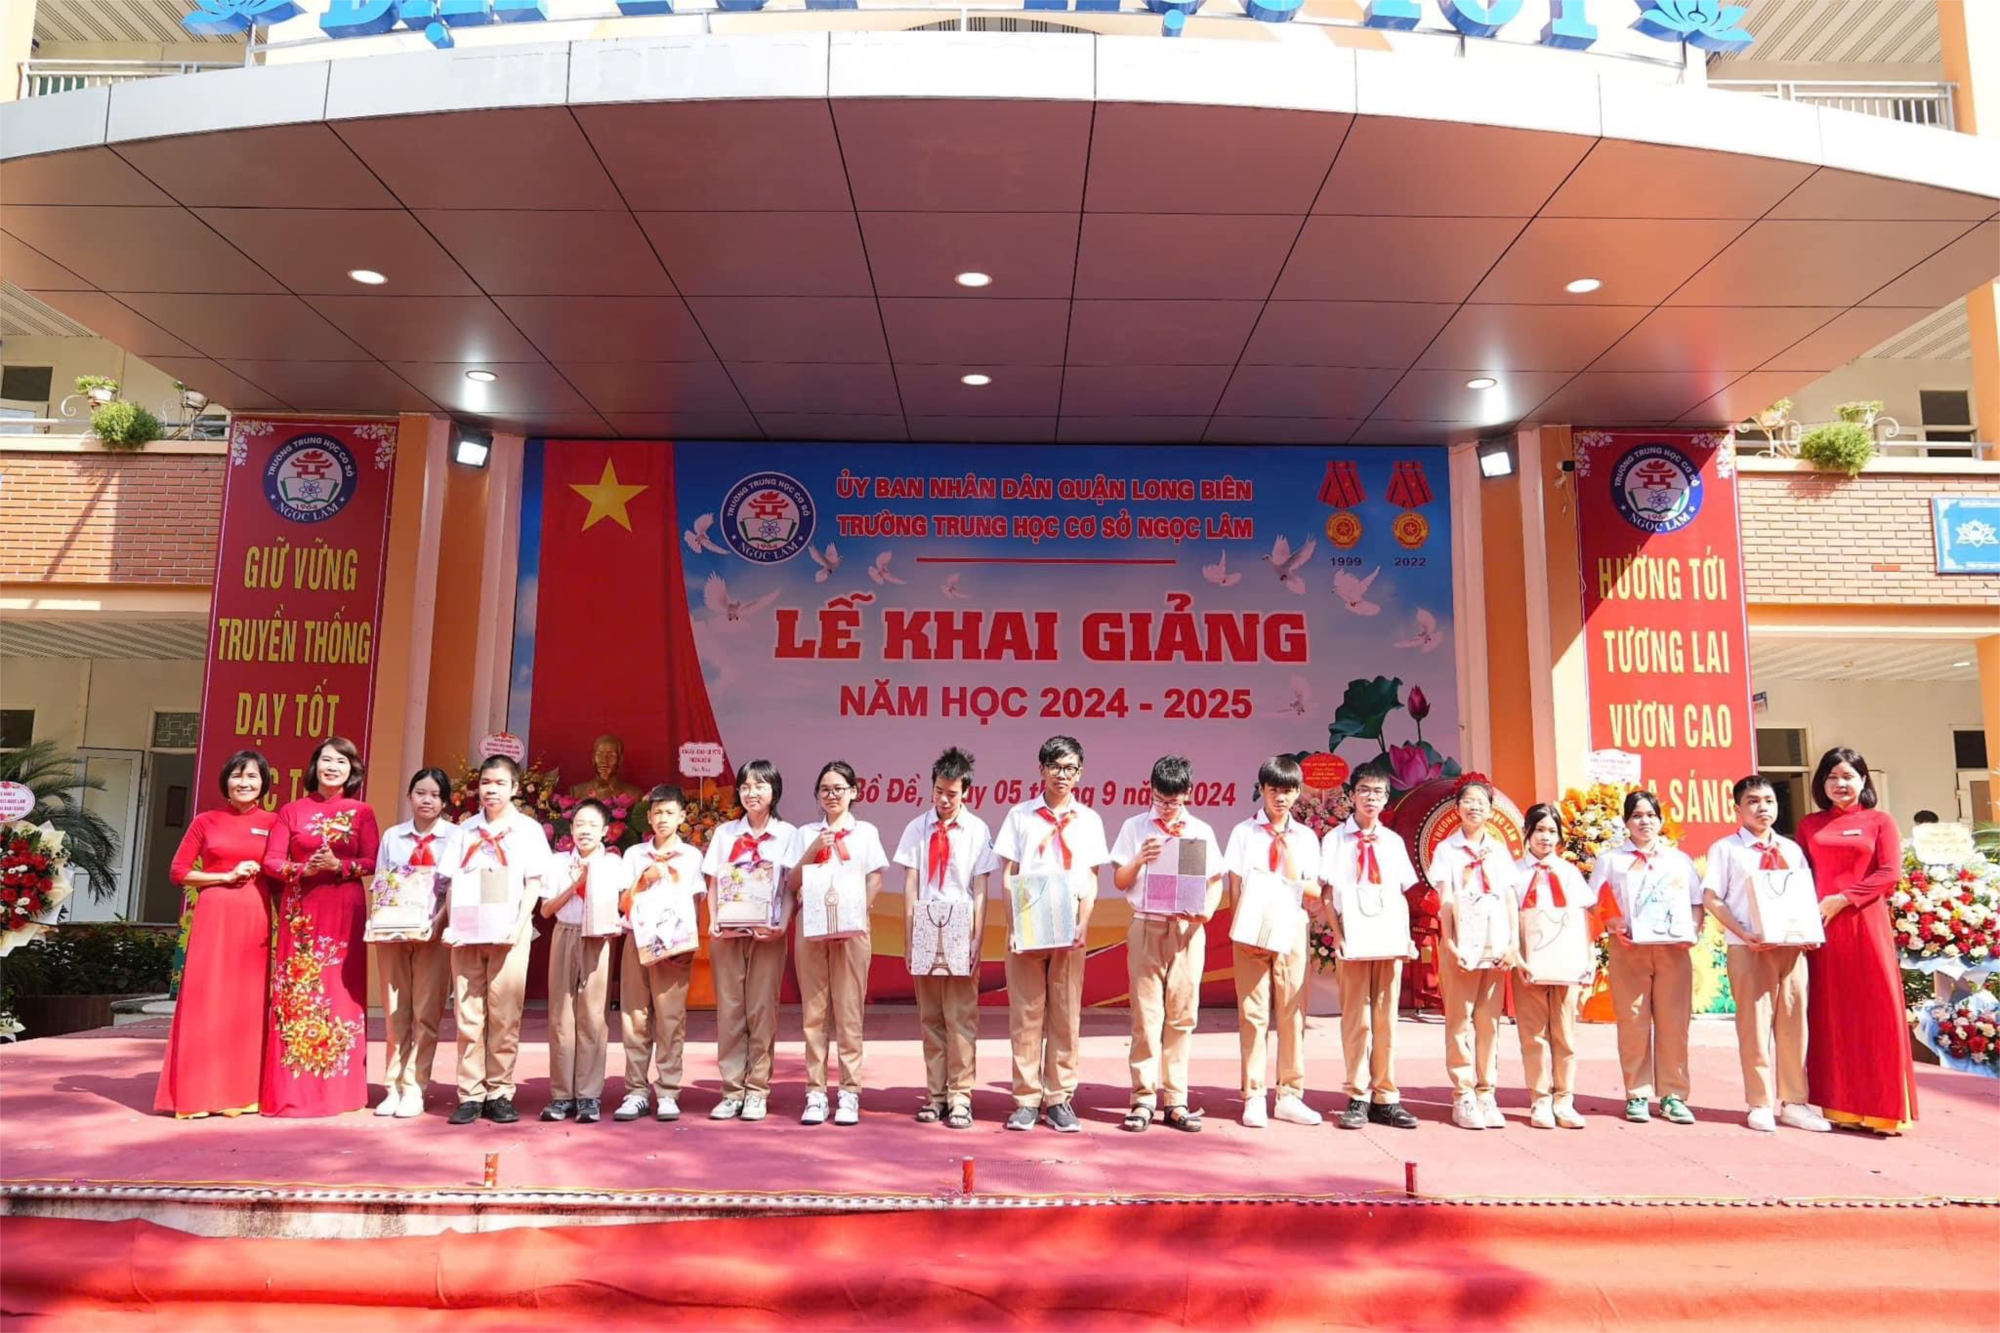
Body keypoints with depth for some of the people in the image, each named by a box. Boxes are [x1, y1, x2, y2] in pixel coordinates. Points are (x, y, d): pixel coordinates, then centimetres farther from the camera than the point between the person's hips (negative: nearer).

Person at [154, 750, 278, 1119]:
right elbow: (179, 872, 4)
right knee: (206, 999, -3)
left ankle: (243, 1090, 10)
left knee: (250, 1001, 3)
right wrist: (226, 876, -7)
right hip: (214, 916, -1)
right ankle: (198, 1091, 3)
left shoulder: (273, 823, 8)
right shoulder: (205, 821, 6)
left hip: (256, 918, 1)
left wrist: (260, 873, -7)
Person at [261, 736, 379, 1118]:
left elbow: (372, 862, 0)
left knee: (340, 990, -1)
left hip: (344, 910, 0)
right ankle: (292, 1090, 4)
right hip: (300, 910, 1)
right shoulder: (292, 810, 7)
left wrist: (339, 866, -16)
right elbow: (271, 860, 2)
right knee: (297, 992, -2)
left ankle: (337, 1088, 5)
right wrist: (303, 869, -16)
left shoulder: (361, 813, 6)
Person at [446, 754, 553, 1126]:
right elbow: (453, 881, 12)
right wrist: (451, 923, -3)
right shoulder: (465, 830, 13)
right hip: (467, 932, 2)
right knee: (467, 1014, 1)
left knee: (505, 1015, -2)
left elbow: (533, 884, 1)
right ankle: (470, 1094, 7)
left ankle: (499, 1093, 5)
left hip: (508, 934, -2)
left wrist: (520, 925, -11)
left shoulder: (528, 829, 5)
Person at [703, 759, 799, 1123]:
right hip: (728, 933, 2)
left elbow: (792, 888, 0)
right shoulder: (725, 833, 9)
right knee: (729, 1010, 3)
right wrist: (713, 921, -6)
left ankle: (757, 1091, 8)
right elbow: (713, 884, 9)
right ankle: (732, 1090, 10)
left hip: (767, 933, -2)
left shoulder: (787, 834, 3)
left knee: (762, 1010, 0)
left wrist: (782, 926, -14)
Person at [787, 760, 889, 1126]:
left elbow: (875, 879, 5)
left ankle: (850, 1094, 3)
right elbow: (791, 884, 6)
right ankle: (815, 1093, 7)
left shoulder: (866, 832, 10)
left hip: (851, 927, -1)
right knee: (813, 1011, 2)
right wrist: (814, 849, -7)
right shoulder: (806, 833, 13)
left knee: (849, 1010, -2)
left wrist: (860, 908, -11)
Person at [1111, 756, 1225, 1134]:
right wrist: (1141, 858, -13)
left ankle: (1176, 1100, 10)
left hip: (1188, 929, 1)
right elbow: (1119, 881, 6)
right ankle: (1144, 1098, 6)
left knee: (1182, 1015, 3)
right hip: (1146, 927, -1)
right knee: (1146, 1014, -2)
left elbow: (1215, 880, 11)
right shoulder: (1135, 828, 7)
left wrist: (1207, 909, -8)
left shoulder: (1201, 831, 9)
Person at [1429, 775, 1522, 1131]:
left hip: (1495, 944, 3)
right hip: (1461, 945, -3)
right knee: (1460, 1020, 0)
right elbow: (1445, 901, -3)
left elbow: (1511, 899, 8)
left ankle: (1486, 1093, 12)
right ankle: (1463, 1096, 5)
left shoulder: (1499, 850, 11)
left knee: (1489, 1020, 5)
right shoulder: (1447, 850, 3)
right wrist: (1450, 944, -11)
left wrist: (1514, 943, -1)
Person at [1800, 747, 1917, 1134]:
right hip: (1822, 927, 2)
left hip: (1865, 925, -2)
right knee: (1831, 1014, 5)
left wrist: (1843, 900, -12)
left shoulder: (1879, 822, 5)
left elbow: (1889, 873, -5)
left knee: (1876, 1011, -2)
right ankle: (1840, 1105, 11)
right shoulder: (1810, 824, 12)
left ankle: (1882, 1107, 4)